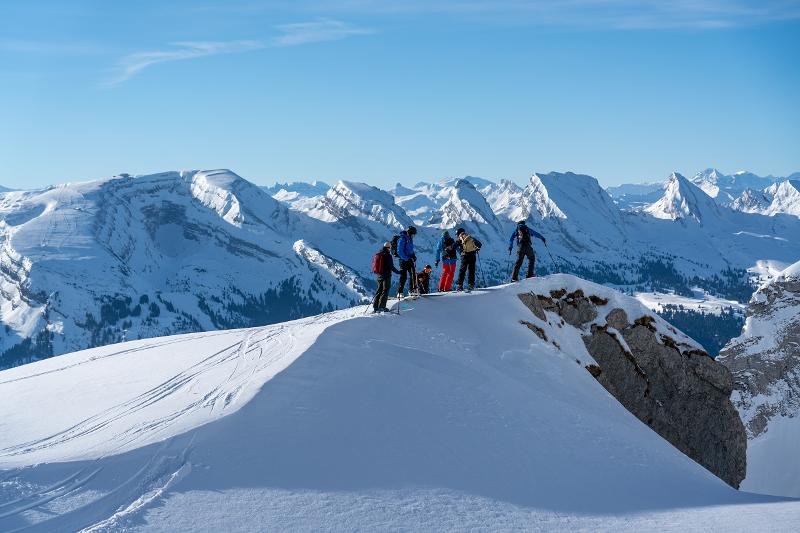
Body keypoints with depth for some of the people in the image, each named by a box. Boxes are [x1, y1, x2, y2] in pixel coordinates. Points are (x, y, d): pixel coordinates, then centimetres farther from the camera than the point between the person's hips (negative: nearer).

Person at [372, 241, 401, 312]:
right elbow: (391, 266, -17)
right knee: (385, 290, -2)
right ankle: (381, 307, -9)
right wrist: (398, 272, -6)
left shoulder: (377, 255, 8)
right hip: (386, 275, -7)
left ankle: (375, 307, 11)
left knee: (379, 290, 14)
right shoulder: (388, 255, -13)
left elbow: (374, 265, 15)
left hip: (379, 275, 7)